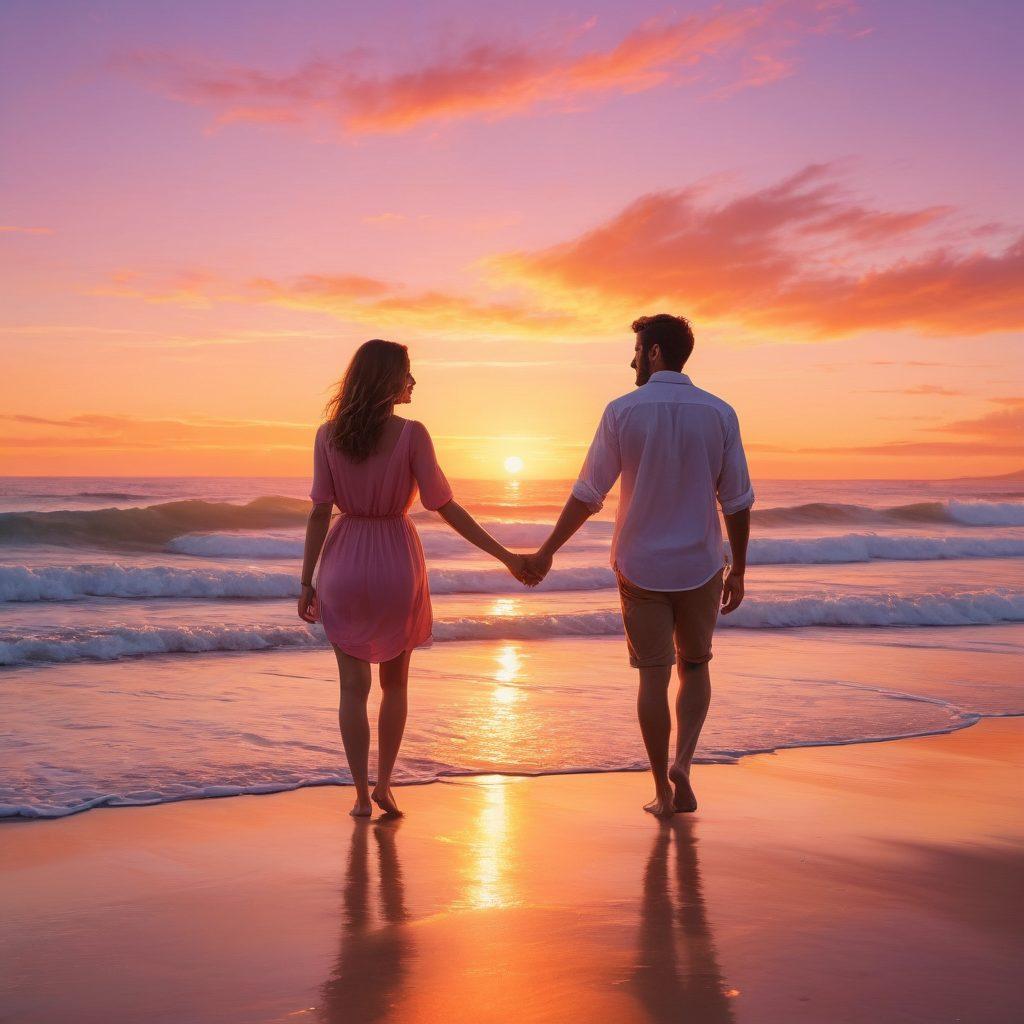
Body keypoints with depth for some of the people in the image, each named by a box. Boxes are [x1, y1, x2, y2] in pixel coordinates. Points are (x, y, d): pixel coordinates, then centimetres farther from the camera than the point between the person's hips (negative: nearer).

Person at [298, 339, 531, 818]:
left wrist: (306, 581, 2)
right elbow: (445, 507, -11)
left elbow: (319, 511, -4)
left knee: (354, 685, 8)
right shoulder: (411, 433, -11)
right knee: (395, 681, 17)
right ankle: (384, 784, 12)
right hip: (397, 563, -1)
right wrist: (505, 556, -6)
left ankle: (361, 793, 5)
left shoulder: (328, 434, -4)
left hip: (345, 563, 1)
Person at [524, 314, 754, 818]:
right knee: (695, 667, 18)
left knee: (653, 676, 8)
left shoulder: (622, 412, -8)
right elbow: (738, 502, -1)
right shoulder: (719, 413, -4)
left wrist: (547, 551, 4)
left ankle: (663, 791, 13)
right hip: (700, 567, 1)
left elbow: (587, 495, -6)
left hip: (640, 567, -1)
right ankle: (682, 763, -1)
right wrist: (738, 570, 9)